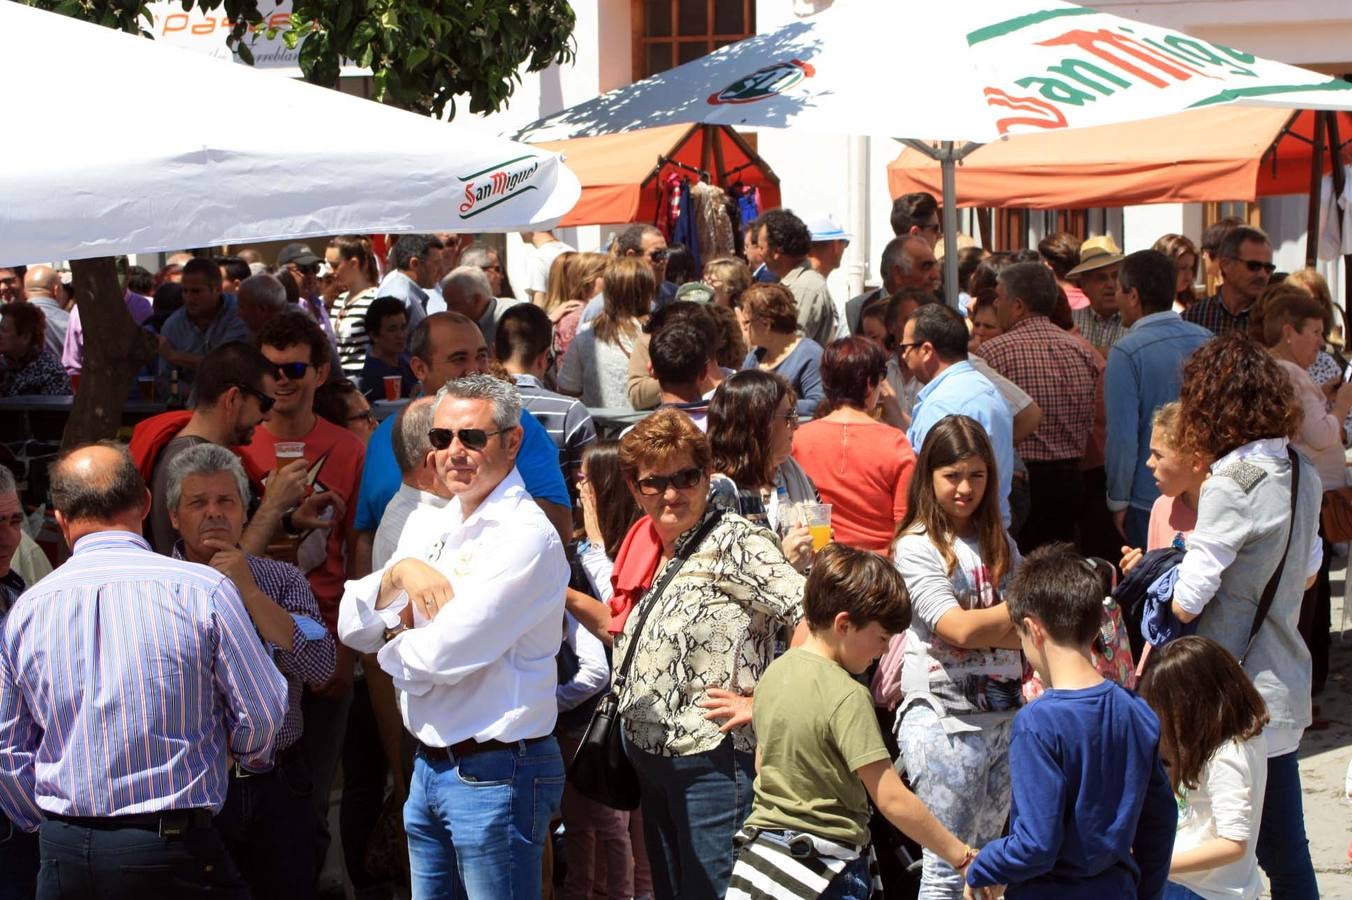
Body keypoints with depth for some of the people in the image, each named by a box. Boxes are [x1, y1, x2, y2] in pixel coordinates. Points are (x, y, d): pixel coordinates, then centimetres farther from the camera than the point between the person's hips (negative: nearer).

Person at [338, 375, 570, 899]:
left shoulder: (526, 537, -16)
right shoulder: (433, 530, 12)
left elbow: (444, 655, -22)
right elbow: (353, 627, 8)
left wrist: (395, 648, 0)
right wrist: (400, 571, -10)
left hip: (494, 773, -8)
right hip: (429, 769, 8)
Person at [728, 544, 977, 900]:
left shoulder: (774, 673, 5)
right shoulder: (847, 696, -18)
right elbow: (892, 799, -21)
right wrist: (961, 857, -15)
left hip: (760, 855, 8)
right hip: (822, 870, -8)